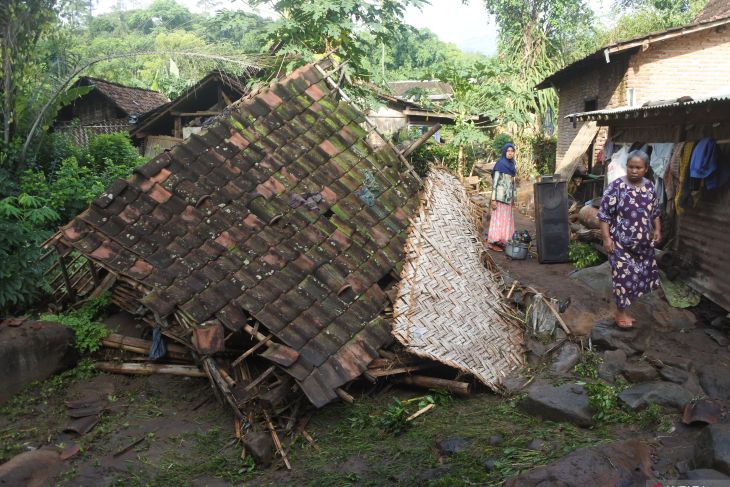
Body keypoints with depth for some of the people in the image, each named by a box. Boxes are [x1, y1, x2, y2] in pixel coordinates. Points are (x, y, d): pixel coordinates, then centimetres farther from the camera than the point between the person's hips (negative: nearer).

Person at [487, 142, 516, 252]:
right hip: (500, 196, -8)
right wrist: (493, 199, -18)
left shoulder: (511, 165, 13)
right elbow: (495, 182, -13)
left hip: (508, 196, 8)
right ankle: (492, 242, 0)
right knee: (498, 218, -5)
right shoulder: (500, 164, -11)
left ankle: (502, 241, 16)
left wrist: (513, 198, 18)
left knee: (507, 219, 9)